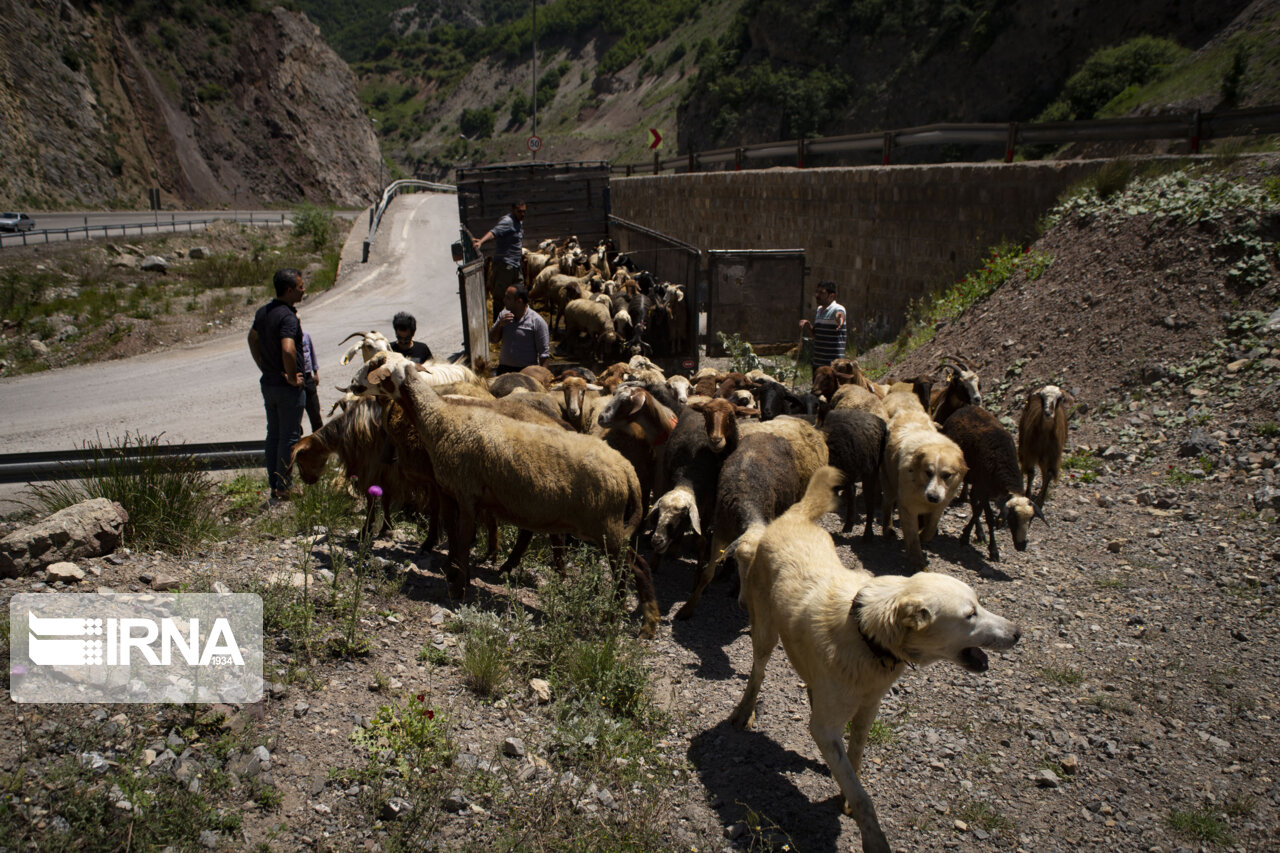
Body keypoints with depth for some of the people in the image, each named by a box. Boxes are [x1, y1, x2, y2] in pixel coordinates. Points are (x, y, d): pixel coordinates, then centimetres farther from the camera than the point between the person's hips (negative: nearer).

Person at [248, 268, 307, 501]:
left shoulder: (263, 312, 7)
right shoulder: (288, 317, -22)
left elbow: (252, 338, 22)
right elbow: (288, 351, -36)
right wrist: (293, 378, -22)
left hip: (268, 383, 9)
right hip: (289, 387, -9)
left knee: (273, 436, 16)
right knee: (289, 438, 2)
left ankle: (275, 486, 24)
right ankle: (283, 489, 9)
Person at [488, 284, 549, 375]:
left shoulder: (537, 321, -9)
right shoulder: (504, 314, 8)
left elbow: (544, 352, -8)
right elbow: (492, 340, 12)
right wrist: (499, 325, -6)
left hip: (527, 371, -5)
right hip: (503, 369, 5)